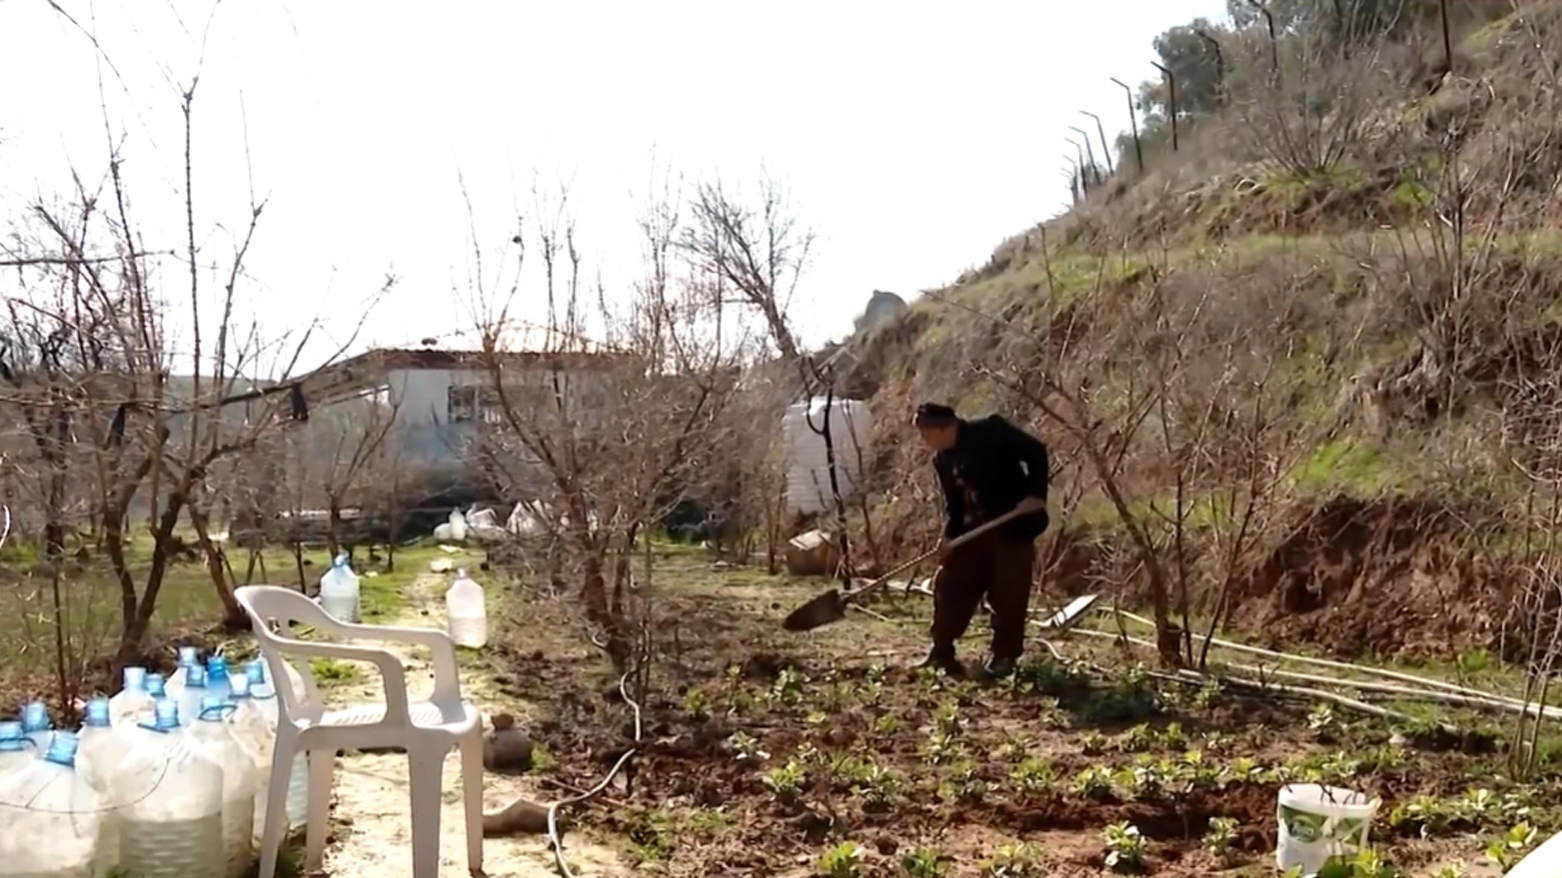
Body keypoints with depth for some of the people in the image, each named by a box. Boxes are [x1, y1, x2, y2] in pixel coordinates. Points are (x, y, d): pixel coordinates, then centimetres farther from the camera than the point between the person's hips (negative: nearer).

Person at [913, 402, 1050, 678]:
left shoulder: (991, 431, -14)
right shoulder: (943, 459, 6)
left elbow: (1035, 451, -14)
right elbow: (953, 502, 9)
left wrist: (1036, 494, -21)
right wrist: (949, 535, -7)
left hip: (1013, 526, -7)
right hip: (974, 529, 7)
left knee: (1007, 593, -2)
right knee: (950, 585, 4)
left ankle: (1004, 654, 12)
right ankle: (942, 651, 14)